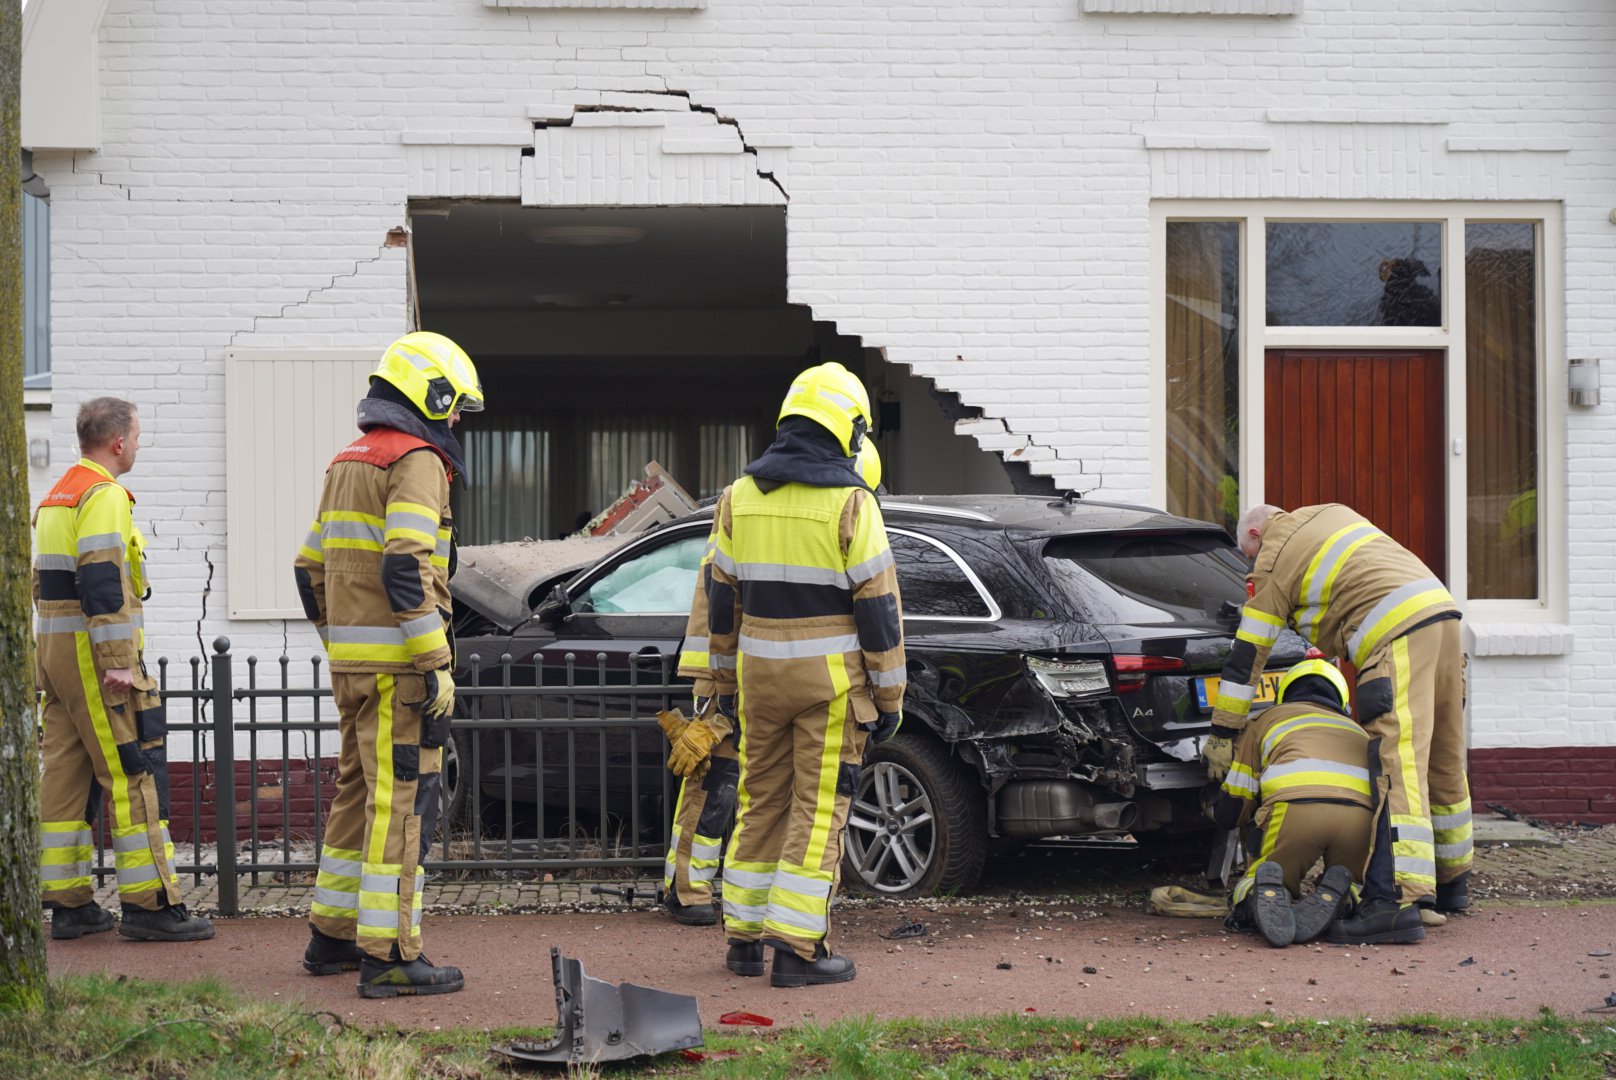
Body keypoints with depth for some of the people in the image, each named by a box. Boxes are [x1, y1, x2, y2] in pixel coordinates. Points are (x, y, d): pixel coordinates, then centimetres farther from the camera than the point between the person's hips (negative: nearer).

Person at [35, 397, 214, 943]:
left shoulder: (56, 498, 19)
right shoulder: (104, 495, -12)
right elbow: (102, 582, -22)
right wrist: (118, 663, -23)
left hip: (54, 648, 10)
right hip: (93, 651, -10)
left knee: (65, 776, 9)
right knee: (135, 774, -7)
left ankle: (68, 903, 11)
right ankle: (149, 904, -7)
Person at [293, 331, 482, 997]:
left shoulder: (348, 463, 18)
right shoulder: (416, 461, -10)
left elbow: (310, 568, 21)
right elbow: (406, 568, -21)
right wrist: (437, 664, -20)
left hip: (352, 662, 9)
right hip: (396, 663, -9)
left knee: (360, 793, 17)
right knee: (400, 803, -7)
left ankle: (332, 937, 24)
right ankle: (389, 955, -6)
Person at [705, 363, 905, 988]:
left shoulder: (739, 497, 4)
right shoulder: (849, 503, -12)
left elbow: (721, 600, 9)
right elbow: (878, 606, -10)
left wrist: (724, 682, 18)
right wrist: (889, 696, -4)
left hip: (761, 675, 5)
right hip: (831, 678, -5)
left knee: (761, 801, 15)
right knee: (818, 809, 0)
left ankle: (744, 938, 19)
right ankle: (796, 948, -2)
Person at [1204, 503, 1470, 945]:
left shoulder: (1273, 562, 8)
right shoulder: (1334, 513, 29)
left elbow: (1247, 656, 8)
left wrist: (1223, 736, 12)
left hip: (1398, 635, -8)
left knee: (1399, 764, -17)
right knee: (1443, 760, 17)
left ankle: (1397, 901, -28)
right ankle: (1451, 883, 29)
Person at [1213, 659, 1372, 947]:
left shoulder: (1266, 720, 33)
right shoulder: (1357, 730, 40)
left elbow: (1230, 813, 30)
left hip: (1295, 806, -2)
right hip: (1361, 813, 2)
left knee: (1246, 901, 18)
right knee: (1349, 902, 27)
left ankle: (1266, 894, -19)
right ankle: (1331, 897, -10)